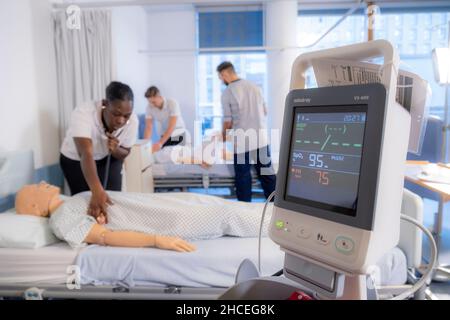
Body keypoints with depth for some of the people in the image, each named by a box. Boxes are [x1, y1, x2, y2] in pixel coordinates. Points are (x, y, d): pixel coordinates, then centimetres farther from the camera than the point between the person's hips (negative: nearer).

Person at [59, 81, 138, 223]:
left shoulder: (132, 121, -25)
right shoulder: (83, 113, -37)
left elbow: (125, 153, -10)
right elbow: (86, 154, -48)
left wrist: (116, 150, -34)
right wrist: (97, 192, -61)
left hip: (109, 159, 3)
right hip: (76, 160, -2)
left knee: (114, 198, -2)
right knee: (86, 201, -7)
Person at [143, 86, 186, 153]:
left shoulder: (172, 103, -24)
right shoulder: (149, 107, -12)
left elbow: (171, 127, -29)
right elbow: (148, 127, -14)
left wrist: (160, 143, -38)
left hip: (178, 136, -3)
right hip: (163, 137, 3)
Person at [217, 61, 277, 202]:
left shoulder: (227, 93, -6)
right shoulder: (254, 87, 8)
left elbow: (228, 122, -4)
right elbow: (265, 112, 14)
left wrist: (223, 138, 13)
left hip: (242, 142, -4)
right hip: (261, 139, 5)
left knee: (243, 178, 8)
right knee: (268, 175, 11)